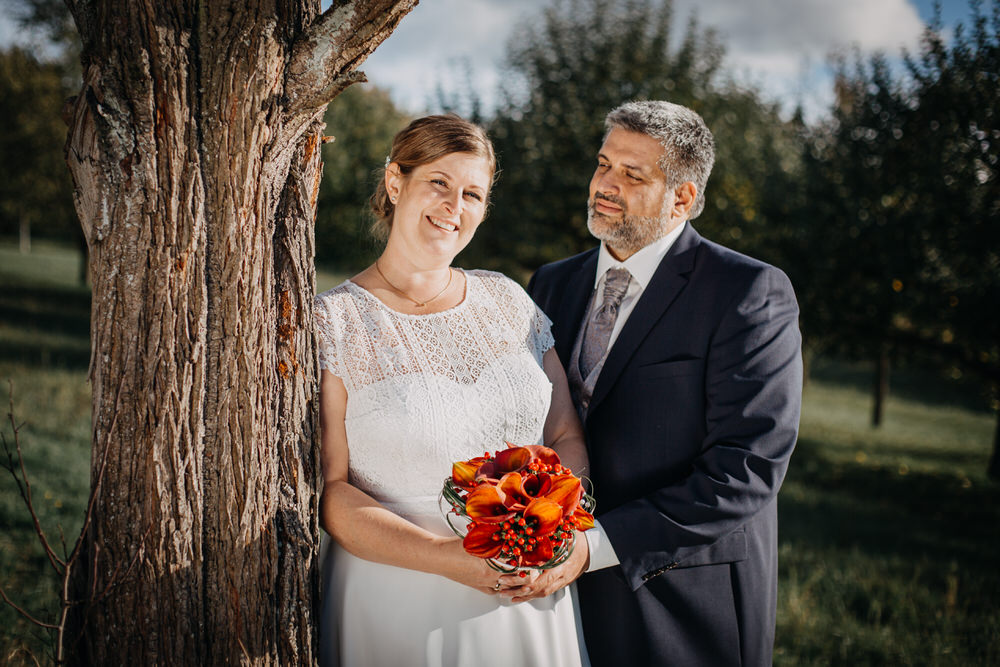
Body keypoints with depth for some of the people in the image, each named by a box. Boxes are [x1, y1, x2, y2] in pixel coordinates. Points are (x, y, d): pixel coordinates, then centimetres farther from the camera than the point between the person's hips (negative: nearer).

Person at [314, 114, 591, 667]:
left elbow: (568, 438, 6)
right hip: (399, 608, -4)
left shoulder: (507, 300, 4)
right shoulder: (332, 322, -9)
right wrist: (445, 556, -23)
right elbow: (327, 488, -12)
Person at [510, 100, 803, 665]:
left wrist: (597, 545, -24)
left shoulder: (753, 293, -11)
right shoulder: (552, 285, 8)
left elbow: (747, 470, -19)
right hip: (558, 592, 5)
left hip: (685, 611, -4)